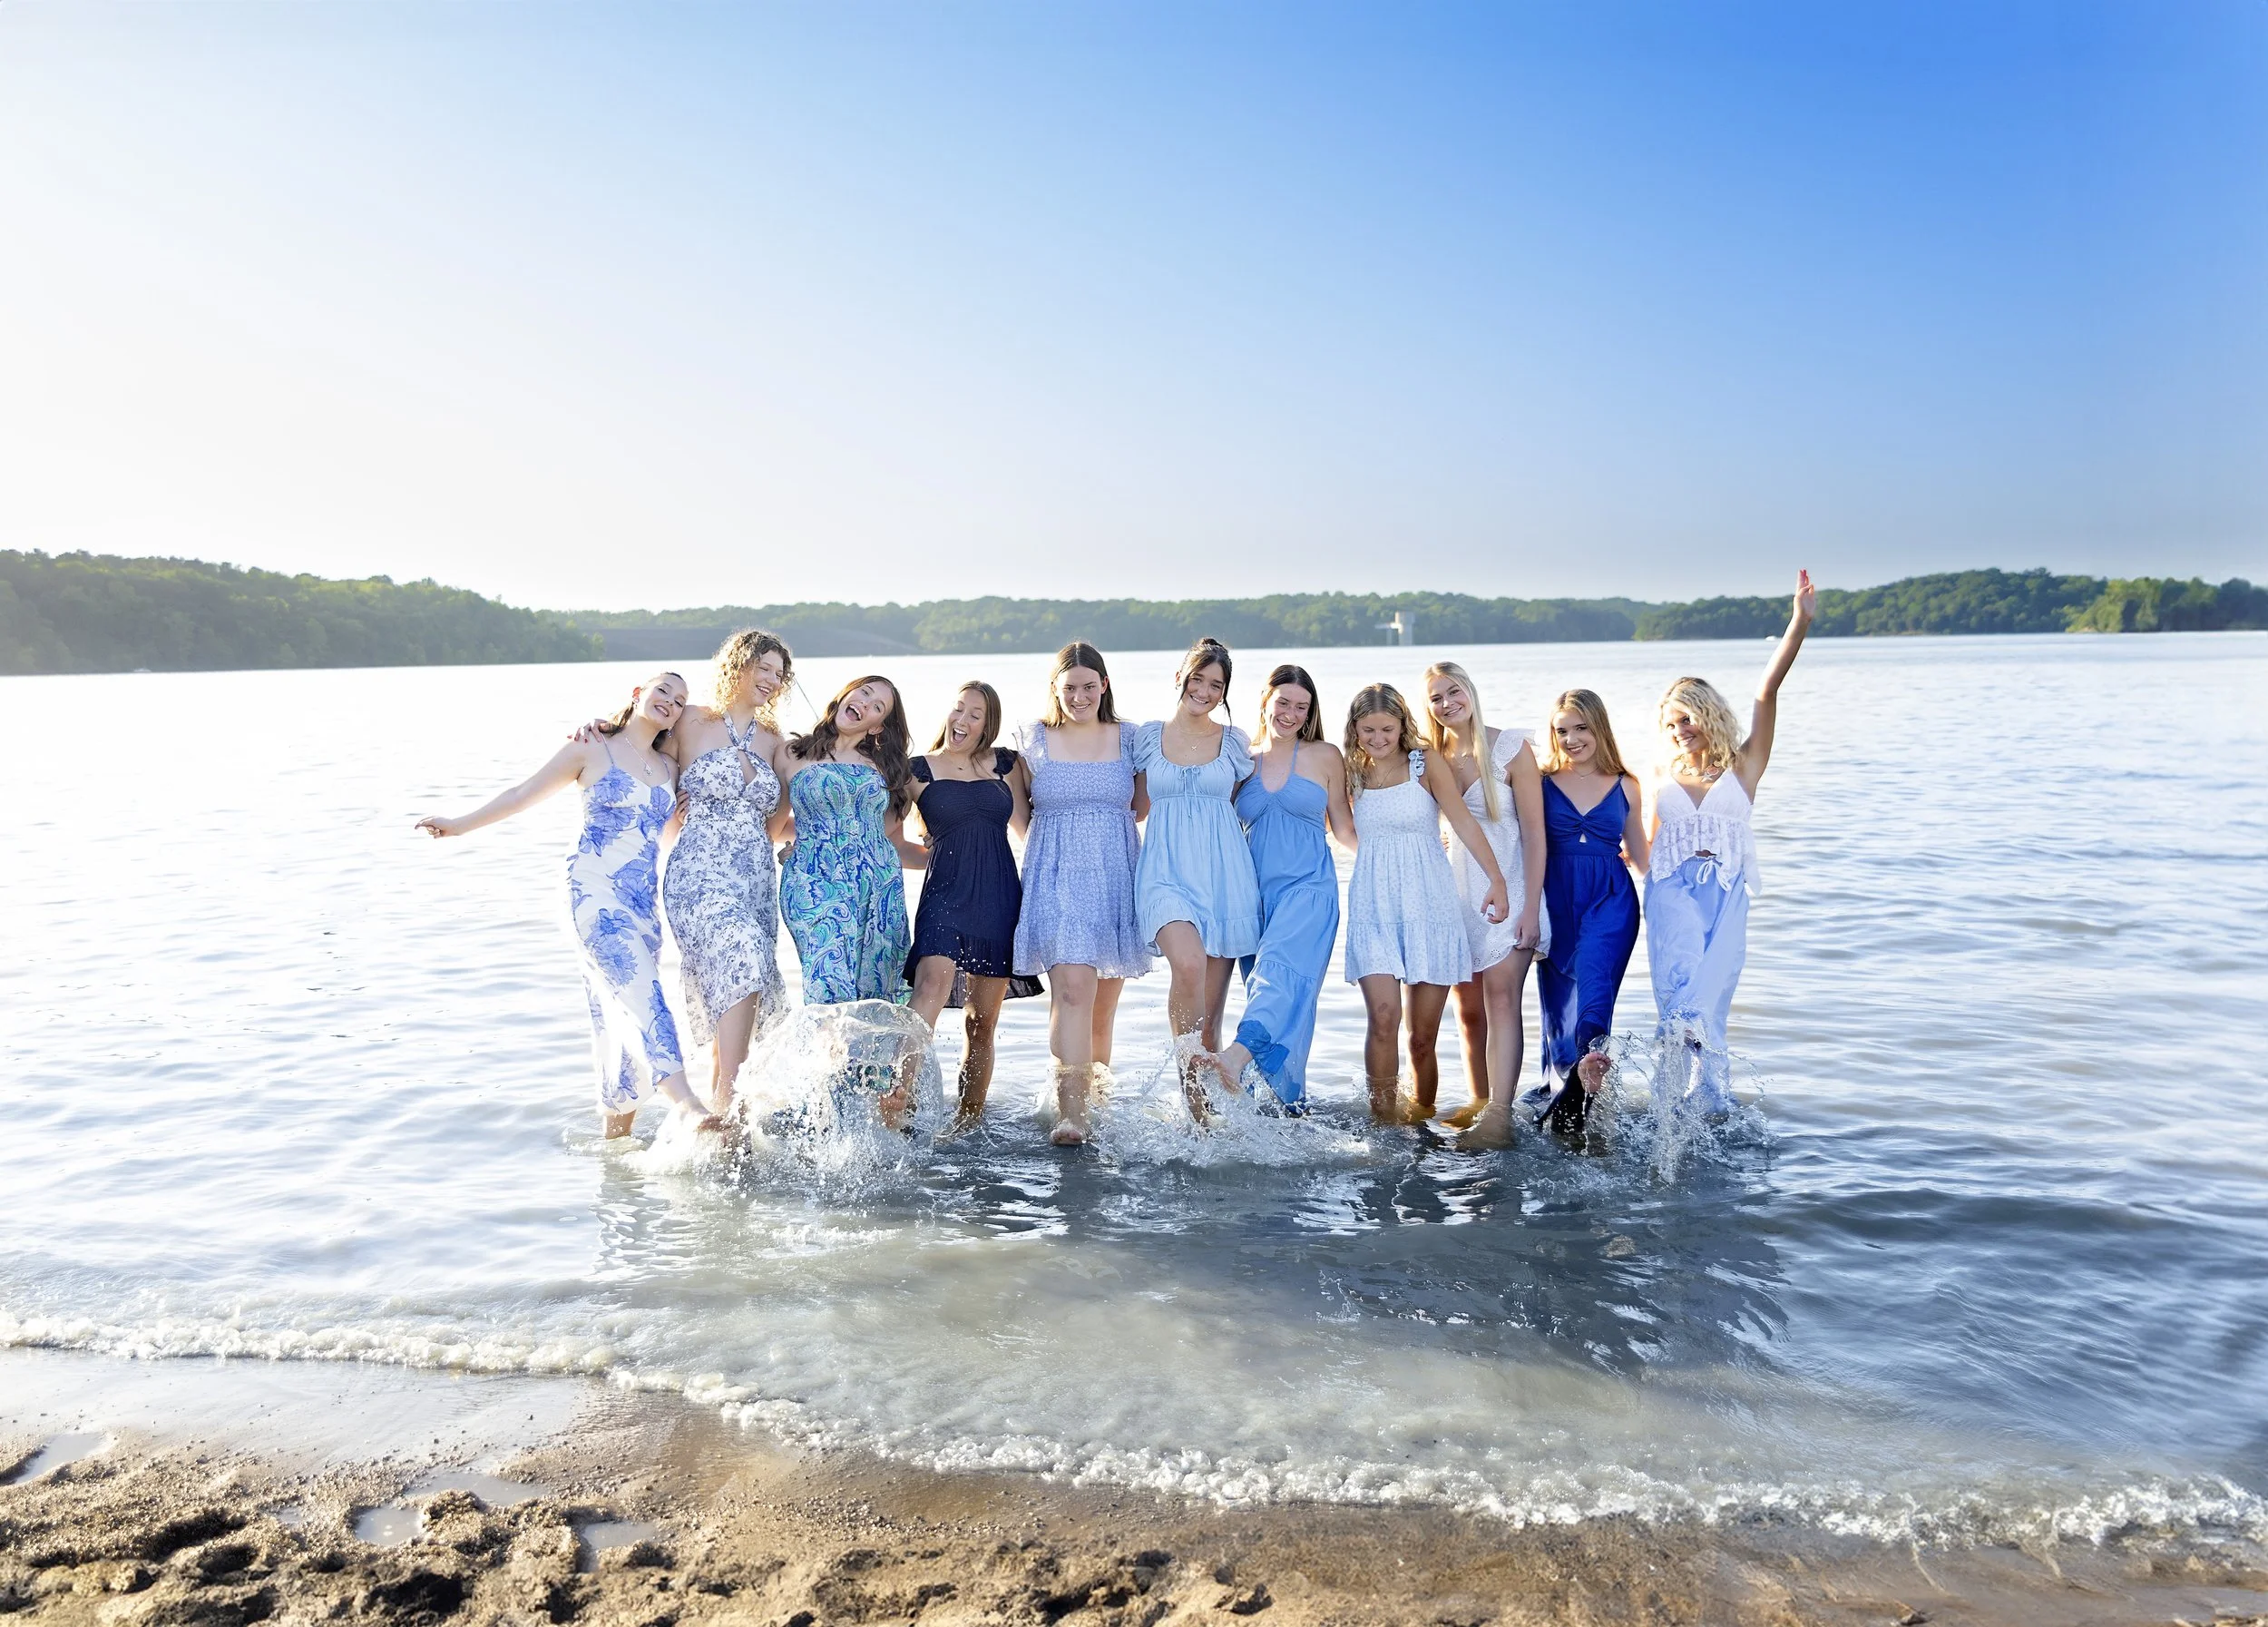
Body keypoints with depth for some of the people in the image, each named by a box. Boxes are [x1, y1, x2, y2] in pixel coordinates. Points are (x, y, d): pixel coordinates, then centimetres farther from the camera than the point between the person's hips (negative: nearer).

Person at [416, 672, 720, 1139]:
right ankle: (688, 1104, -37)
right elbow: (524, 794, 7)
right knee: (642, 994, -23)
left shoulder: (669, 769, 18)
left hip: (644, 903, 6)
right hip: (596, 892, -6)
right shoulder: (592, 749, 3)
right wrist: (459, 824, 5)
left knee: (624, 1017, 5)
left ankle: (616, 1136, 12)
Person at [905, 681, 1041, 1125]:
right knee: (930, 992, -28)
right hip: (945, 894, -3)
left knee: (981, 1021, 7)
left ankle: (968, 1122, 19)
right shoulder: (920, 769, 7)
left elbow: (1027, 826, 19)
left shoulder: (1004, 763, 13)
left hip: (999, 897, 3)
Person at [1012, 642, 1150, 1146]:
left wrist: (1102, 826, 11)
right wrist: (1062, 831, 11)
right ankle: (1070, 1113, -23)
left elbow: (1143, 806, 18)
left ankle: (1094, 1099, 23)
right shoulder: (1035, 741, 5)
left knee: (1104, 1005, 7)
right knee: (1072, 989, -19)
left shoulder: (1129, 738, 8)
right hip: (1057, 878, -2)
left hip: (1115, 879, 2)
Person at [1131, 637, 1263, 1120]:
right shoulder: (1148, 737, 9)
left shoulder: (1234, 742, 10)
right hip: (1166, 873, -1)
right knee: (1188, 966, -30)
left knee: (1210, 1007, 2)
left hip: (1224, 876, 1)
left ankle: (1209, 1112, 17)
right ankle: (1193, 1093, -16)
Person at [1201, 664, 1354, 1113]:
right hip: (1256, 890, 3)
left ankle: (1238, 1056, -49)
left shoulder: (1325, 756, 7)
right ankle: (1288, 1103, 9)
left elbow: (1344, 829, 12)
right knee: (1271, 990, 0)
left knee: (1279, 968, -27)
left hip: (1308, 887, -3)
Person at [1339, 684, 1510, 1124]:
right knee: (1384, 1017, -18)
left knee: (1423, 1034, 2)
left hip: (1429, 907, -1)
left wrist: (1496, 879, -21)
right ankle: (1383, 1121, -11)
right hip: (1373, 910, 2)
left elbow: (1463, 822, -11)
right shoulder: (1353, 774, 10)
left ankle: (1423, 1120, 20)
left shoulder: (1427, 764, 0)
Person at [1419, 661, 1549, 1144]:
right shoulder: (1433, 756, 8)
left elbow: (1534, 833, -7)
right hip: (1455, 892, 5)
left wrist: (1531, 909, -12)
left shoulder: (1511, 748, -5)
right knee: (1468, 1009, 8)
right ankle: (1480, 1102, 20)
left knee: (1501, 999, -16)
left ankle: (1500, 1118, -20)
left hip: (1508, 890, -5)